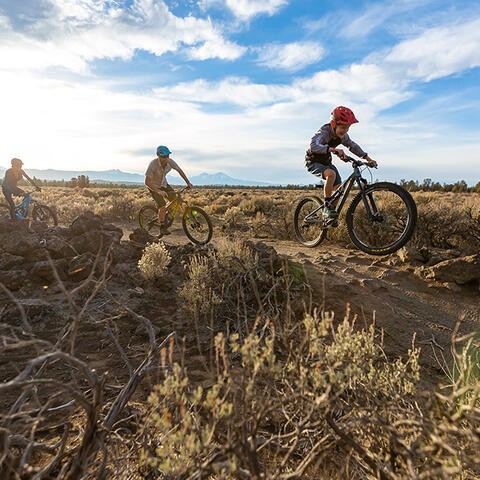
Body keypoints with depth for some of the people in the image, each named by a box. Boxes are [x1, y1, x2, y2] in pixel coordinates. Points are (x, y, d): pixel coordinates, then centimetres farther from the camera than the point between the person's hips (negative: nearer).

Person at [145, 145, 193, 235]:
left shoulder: (170, 161, -20)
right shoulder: (153, 165, -33)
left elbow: (179, 170, -1)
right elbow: (147, 182, -32)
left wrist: (188, 183, -6)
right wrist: (158, 191, -44)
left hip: (163, 184, 5)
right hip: (153, 186, -5)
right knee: (162, 206, -19)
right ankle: (162, 227, 0)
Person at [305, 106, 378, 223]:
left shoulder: (342, 136, -7)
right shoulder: (324, 132, -29)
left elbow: (353, 146, 7)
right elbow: (313, 146, -47)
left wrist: (368, 158, 1)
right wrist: (333, 149, -59)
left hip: (326, 161, 8)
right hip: (313, 162, -7)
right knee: (331, 174, -36)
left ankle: (331, 214, 18)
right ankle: (327, 206, -23)